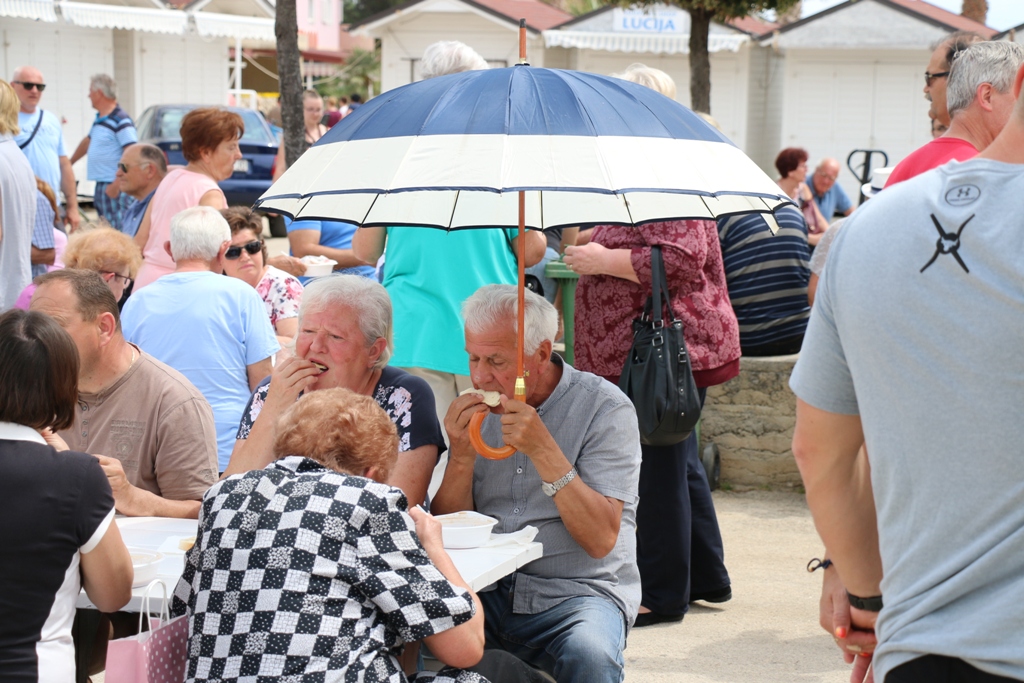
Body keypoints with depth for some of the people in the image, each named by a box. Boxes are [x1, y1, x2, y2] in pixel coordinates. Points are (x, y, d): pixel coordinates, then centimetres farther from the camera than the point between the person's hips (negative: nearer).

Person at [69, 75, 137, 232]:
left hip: (115, 189, -10)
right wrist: (69, 164, 43)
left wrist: (116, 186, -23)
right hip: (101, 187, 10)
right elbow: (88, 141, 32)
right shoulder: (99, 119, 15)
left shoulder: (120, 120, -14)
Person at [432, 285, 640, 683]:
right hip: (484, 593, 4)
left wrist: (543, 450, -22)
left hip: (576, 592, -4)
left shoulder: (605, 408, -6)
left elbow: (601, 540, -15)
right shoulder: (476, 410, 9)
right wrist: (462, 455, -9)